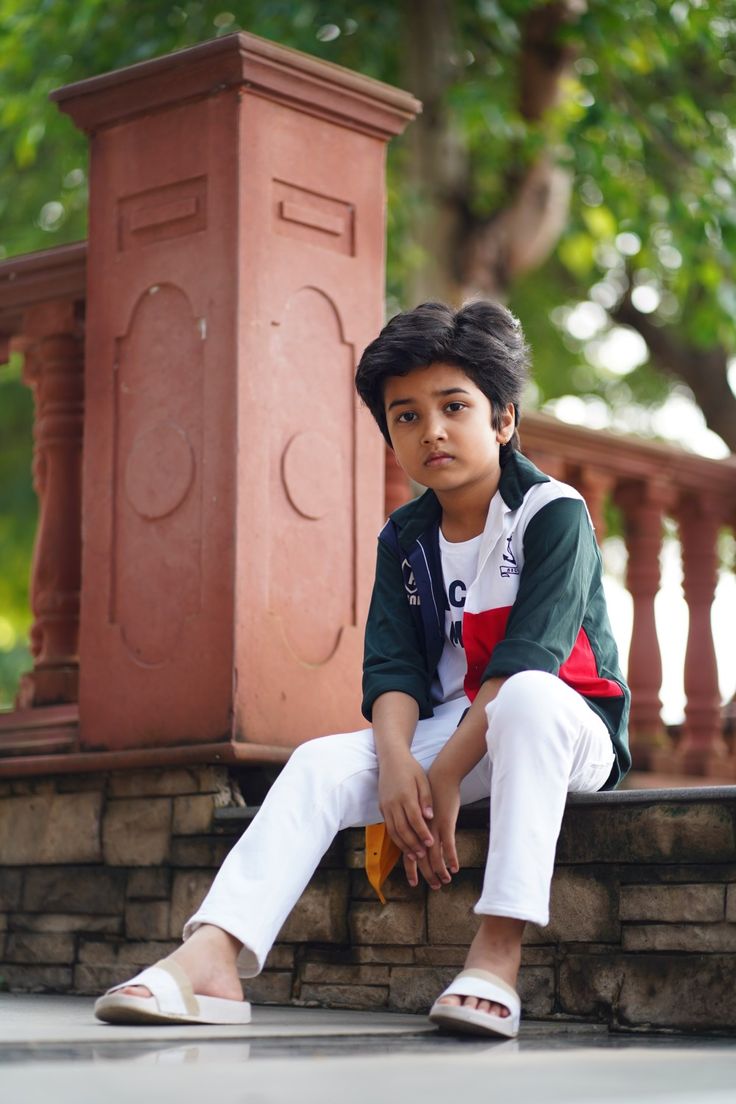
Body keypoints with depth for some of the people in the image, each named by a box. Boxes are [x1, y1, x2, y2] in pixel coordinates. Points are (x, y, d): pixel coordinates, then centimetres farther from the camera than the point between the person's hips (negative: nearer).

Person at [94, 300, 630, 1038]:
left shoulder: (553, 513, -9)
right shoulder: (405, 541, 8)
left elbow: (526, 659, -20)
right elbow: (392, 666, -3)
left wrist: (446, 774, -27)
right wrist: (396, 762, -23)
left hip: (569, 730, -5)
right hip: (452, 730, 5)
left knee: (527, 697, -39)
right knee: (322, 762, -18)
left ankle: (497, 954, -44)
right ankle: (209, 959, -34)